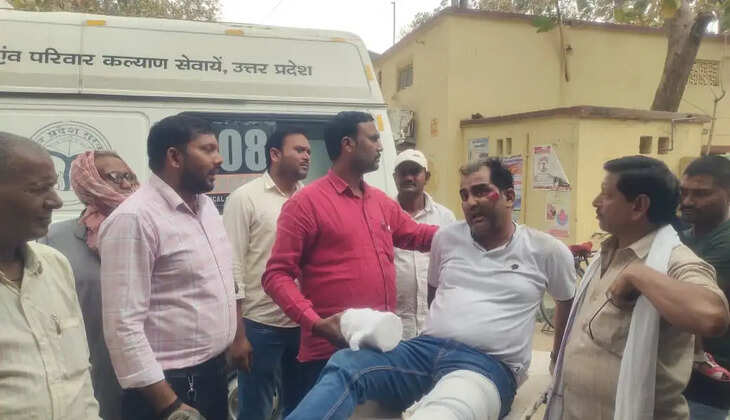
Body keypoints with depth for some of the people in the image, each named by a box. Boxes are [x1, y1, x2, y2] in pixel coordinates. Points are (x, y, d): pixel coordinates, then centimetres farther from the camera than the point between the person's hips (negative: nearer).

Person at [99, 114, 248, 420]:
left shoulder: (205, 204, 6)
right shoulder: (134, 219, -20)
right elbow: (123, 326, -23)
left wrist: (238, 338, 17)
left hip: (215, 371, 8)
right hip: (169, 384, -8)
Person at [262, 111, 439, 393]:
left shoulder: (381, 201, 12)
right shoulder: (306, 202, -8)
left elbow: (415, 234, 28)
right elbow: (277, 275, -11)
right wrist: (315, 323, -24)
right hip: (331, 351, -7)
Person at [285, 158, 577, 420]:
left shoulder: (547, 251, 6)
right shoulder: (446, 237, 12)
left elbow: (568, 302, 23)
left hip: (488, 366, -3)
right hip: (425, 349, 4)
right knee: (344, 365, -26)